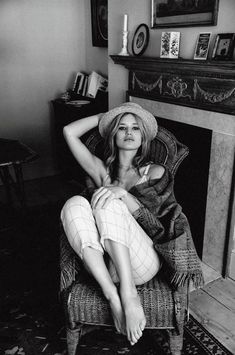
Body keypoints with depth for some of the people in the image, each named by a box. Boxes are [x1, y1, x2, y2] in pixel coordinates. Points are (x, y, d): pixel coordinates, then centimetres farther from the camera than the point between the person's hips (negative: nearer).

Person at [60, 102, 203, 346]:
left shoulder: (156, 172, 10)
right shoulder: (102, 170, 16)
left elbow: (150, 220, -4)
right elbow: (69, 132, 10)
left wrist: (122, 193, -21)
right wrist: (105, 115, 19)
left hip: (143, 263, -2)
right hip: (104, 264, 3)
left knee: (107, 201, -27)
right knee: (75, 204, -25)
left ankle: (129, 294, -32)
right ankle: (113, 297, -29)